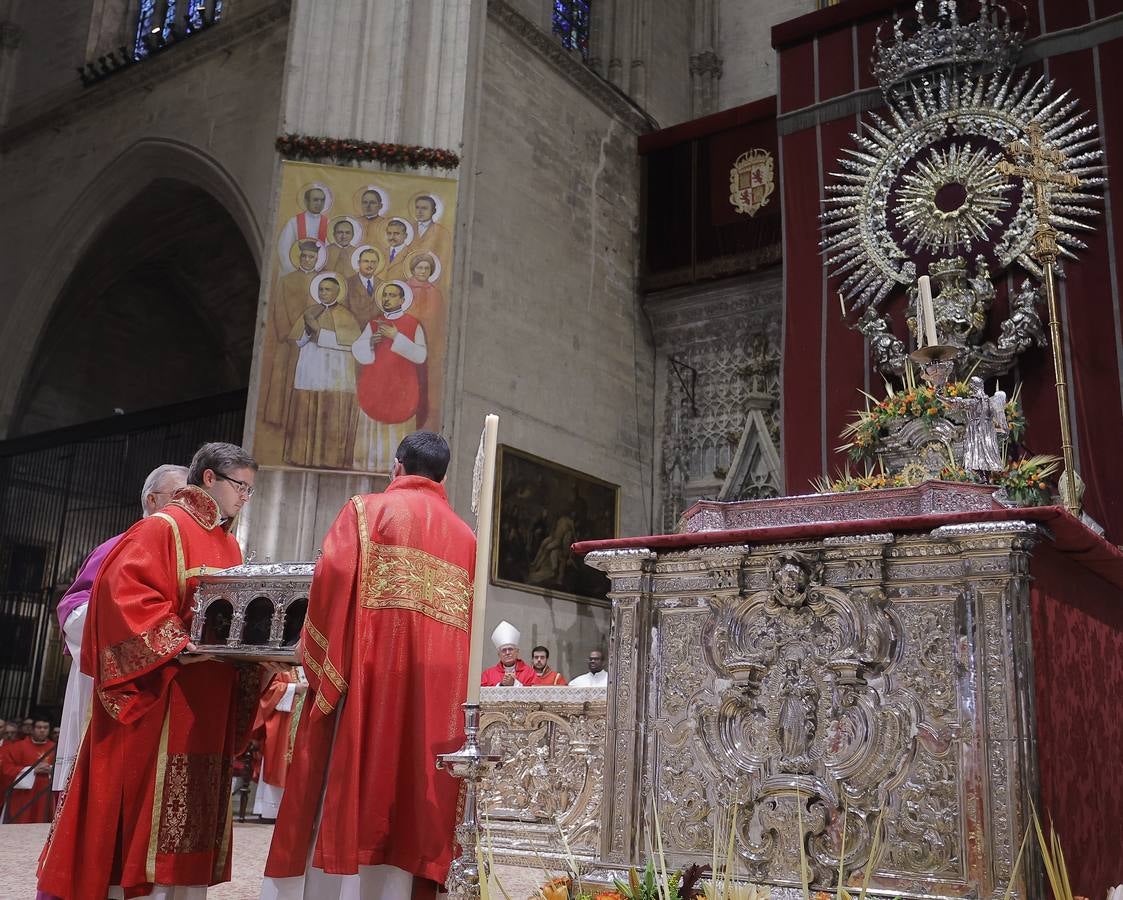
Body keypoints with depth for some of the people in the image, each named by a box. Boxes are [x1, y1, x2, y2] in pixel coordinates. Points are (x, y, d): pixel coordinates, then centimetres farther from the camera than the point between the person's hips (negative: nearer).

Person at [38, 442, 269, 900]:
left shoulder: (228, 545, 16)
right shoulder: (162, 528, -8)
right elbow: (124, 593, -18)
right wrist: (175, 645, -25)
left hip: (207, 702, 8)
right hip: (154, 693, -8)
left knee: (192, 802, 9)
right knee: (140, 795, -2)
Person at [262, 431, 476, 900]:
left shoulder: (366, 510, 3)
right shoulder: (466, 537, 16)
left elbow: (332, 580, -8)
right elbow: (469, 618, 13)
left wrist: (317, 656, 2)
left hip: (369, 673, -4)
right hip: (438, 684, 4)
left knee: (345, 793, 0)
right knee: (416, 807, 6)